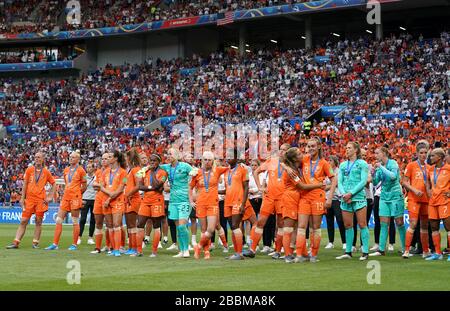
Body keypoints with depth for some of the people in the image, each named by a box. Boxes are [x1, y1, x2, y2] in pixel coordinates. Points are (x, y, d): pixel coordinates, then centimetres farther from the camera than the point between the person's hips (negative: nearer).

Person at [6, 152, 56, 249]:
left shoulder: (46, 172, 5)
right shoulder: (29, 170, 6)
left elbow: (53, 184, 14)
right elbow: (25, 184, 6)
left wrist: (50, 196, 5)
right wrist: (22, 198, 0)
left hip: (41, 199, 0)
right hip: (29, 199, 0)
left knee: (38, 221, 0)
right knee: (23, 221, -3)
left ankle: (35, 243, 6)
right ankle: (16, 242, -5)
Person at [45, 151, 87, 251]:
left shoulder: (80, 170, -3)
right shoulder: (66, 170, 15)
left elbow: (84, 186, 1)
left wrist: (76, 194, 6)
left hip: (75, 198, -6)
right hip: (65, 197, 7)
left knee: (75, 222, -2)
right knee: (59, 220, 1)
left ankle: (74, 245, 3)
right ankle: (55, 244, 3)